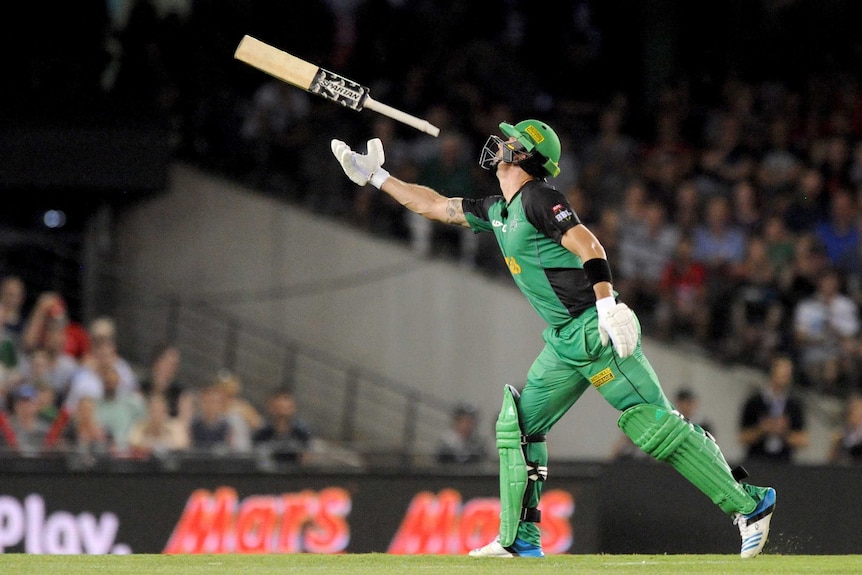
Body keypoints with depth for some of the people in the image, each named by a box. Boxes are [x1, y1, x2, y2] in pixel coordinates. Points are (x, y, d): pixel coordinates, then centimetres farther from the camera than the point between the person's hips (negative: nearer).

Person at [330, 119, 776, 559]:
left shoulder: (537, 197, -10)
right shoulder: (497, 211, 18)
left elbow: (586, 244, -21)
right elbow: (435, 206, 29)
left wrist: (607, 304, -32)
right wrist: (375, 177, 29)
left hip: (597, 331, -10)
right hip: (564, 341, 10)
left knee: (653, 423, -15)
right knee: (518, 423, 9)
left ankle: (748, 505, -14)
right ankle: (520, 539, 13)